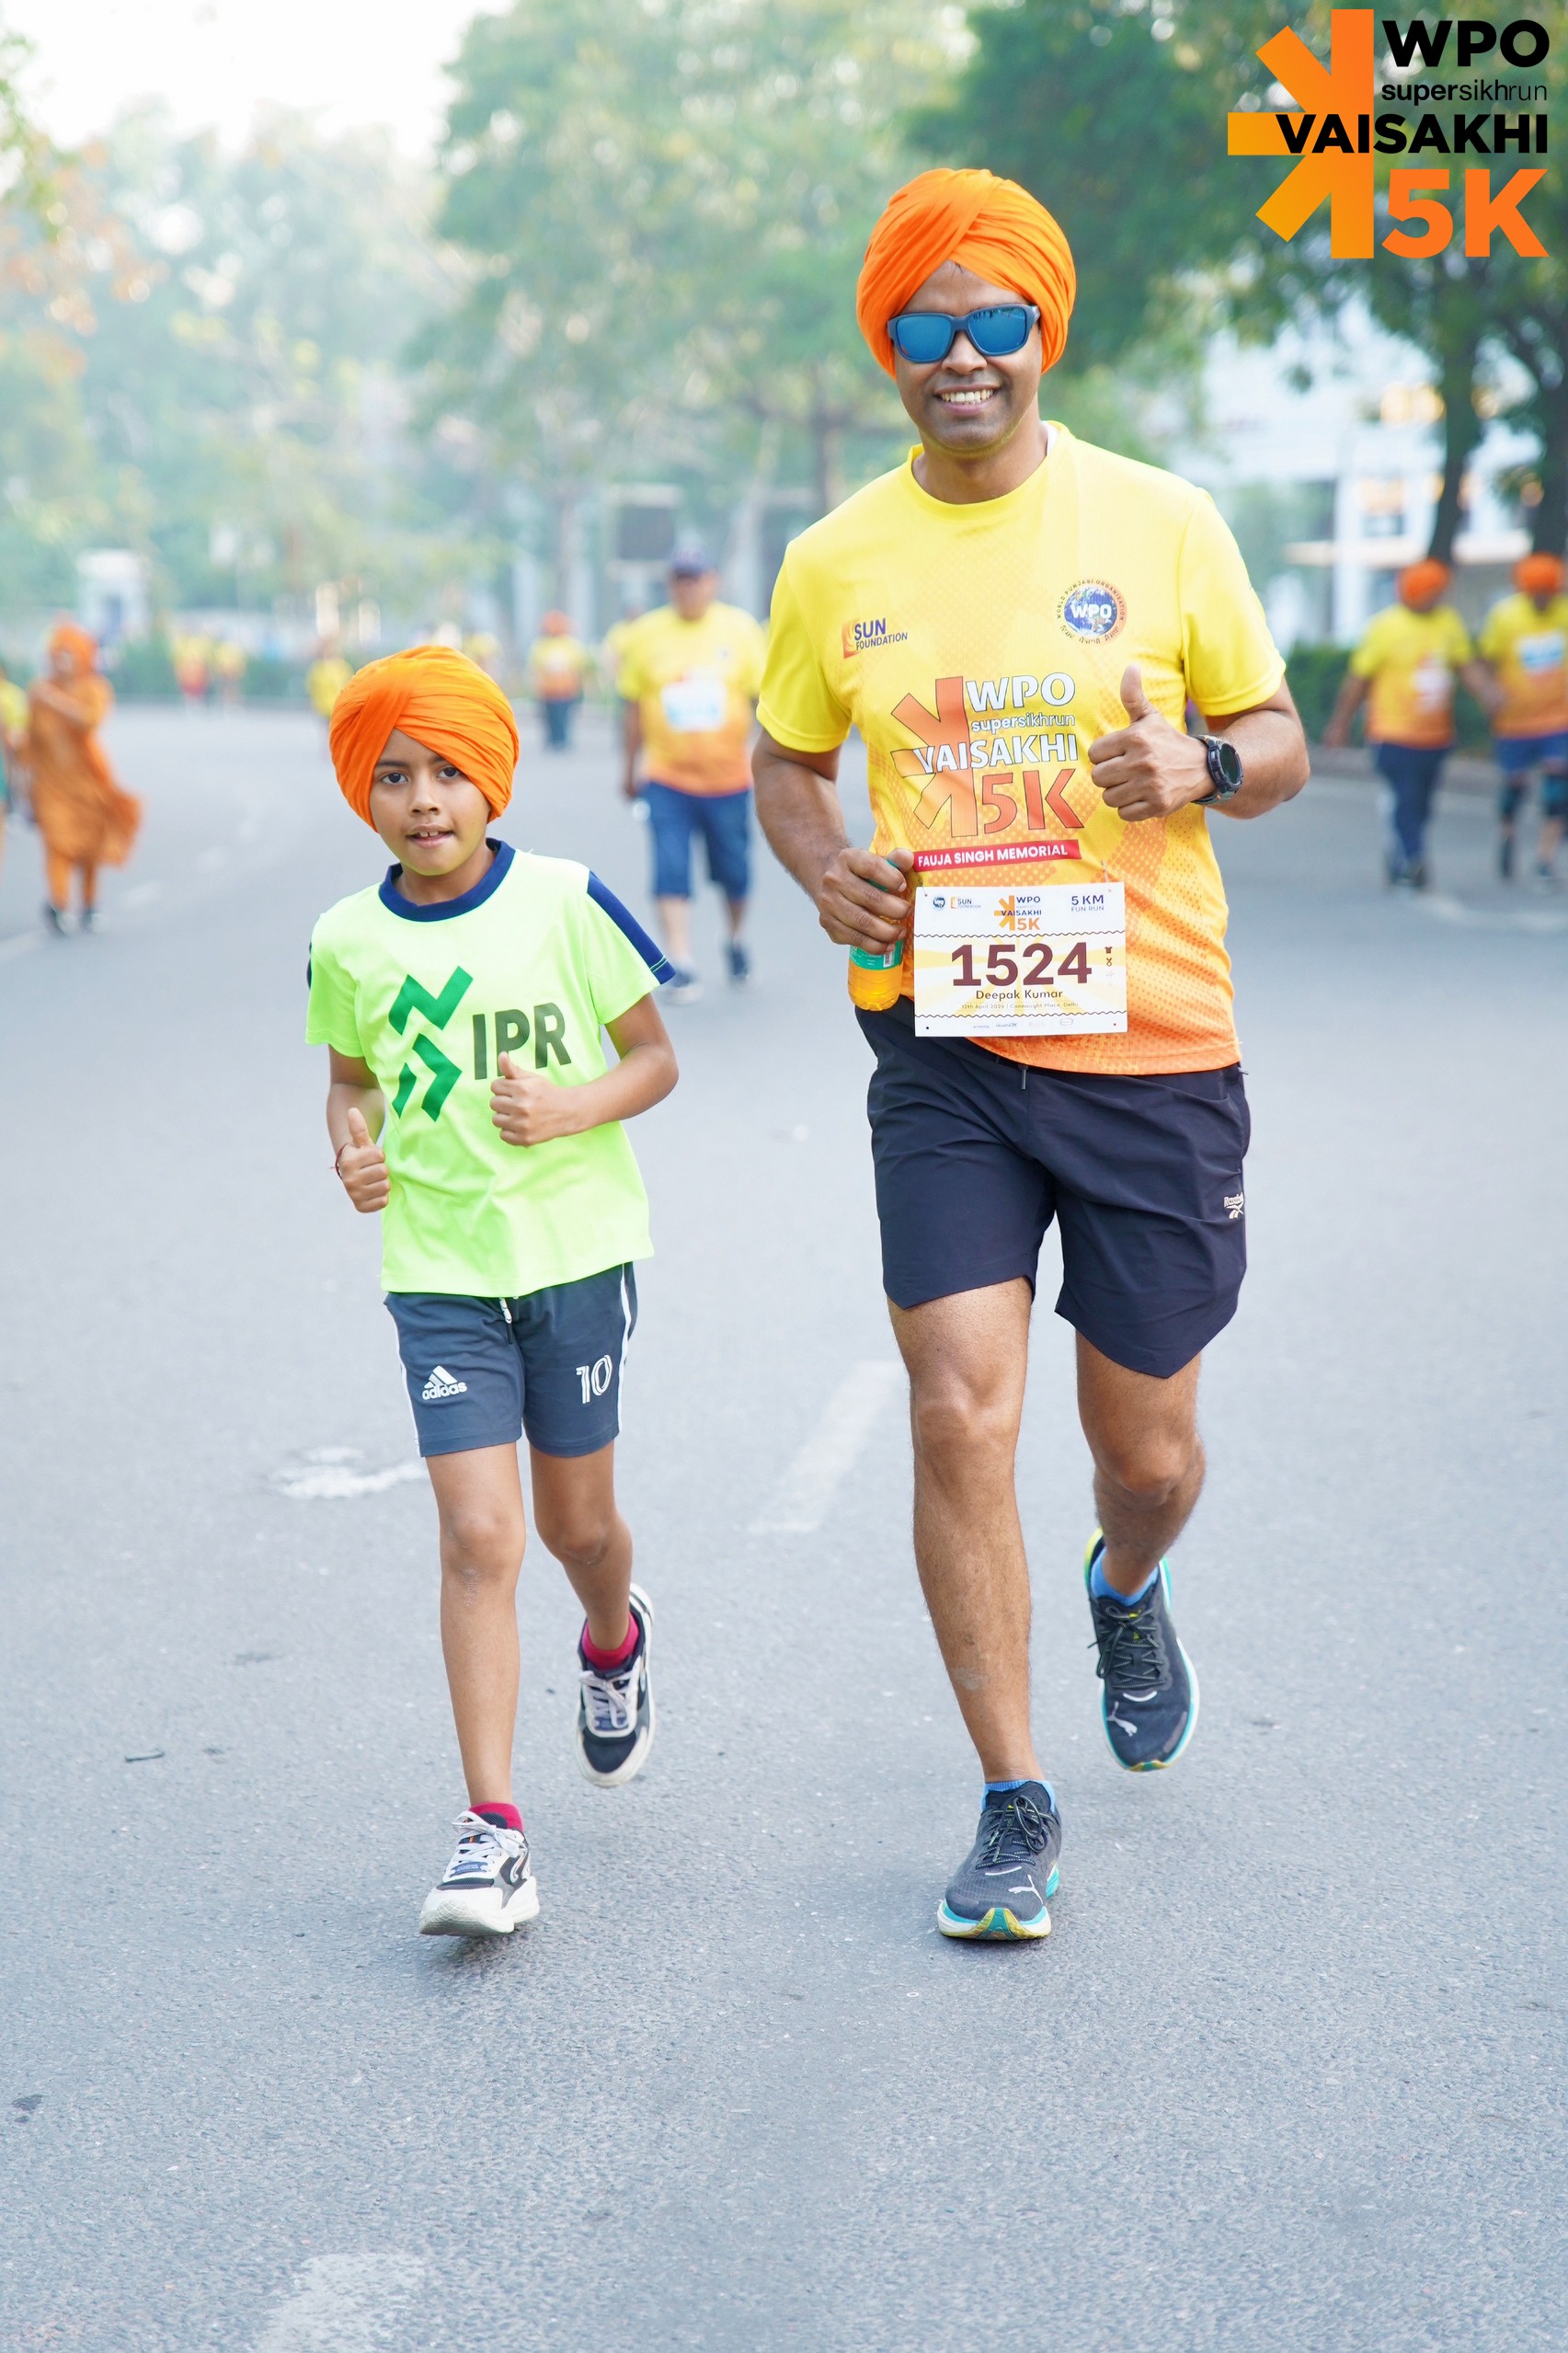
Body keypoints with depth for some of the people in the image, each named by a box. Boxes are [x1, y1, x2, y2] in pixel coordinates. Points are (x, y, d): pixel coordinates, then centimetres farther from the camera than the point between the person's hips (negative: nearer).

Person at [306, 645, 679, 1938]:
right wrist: (355, 1146, -4)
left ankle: (615, 1640, 51)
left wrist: (571, 1110, -19)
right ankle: (492, 1832, -7)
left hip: (577, 1249, -1)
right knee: (478, 1536, -9)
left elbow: (656, 1057, -1)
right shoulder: (348, 941, 0)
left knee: (575, 1519, 13)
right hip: (439, 1267, 1)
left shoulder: (567, 903, -8)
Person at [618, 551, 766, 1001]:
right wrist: (631, 768, 12)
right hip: (667, 779, -1)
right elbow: (633, 706, 8)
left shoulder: (740, 629, 1)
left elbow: (762, 698, 4)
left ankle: (737, 941, 35)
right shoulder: (645, 634, 0)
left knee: (733, 870, 10)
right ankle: (682, 966, -8)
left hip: (729, 775, 1)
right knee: (670, 871, -11)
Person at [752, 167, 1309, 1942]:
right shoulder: (836, 561, 3)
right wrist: (822, 865, -6)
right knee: (959, 1419, -9)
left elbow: (1279, 748, 6)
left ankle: (1127, 1596, 48)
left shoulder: (1160, 524, -1)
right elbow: (785, 764, 16)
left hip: (1152, 1047, 0)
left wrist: (1199, 768, -17)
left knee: (1145, 1444, 10)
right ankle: (1014, 1804, 7)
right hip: (944, 1053, 1)